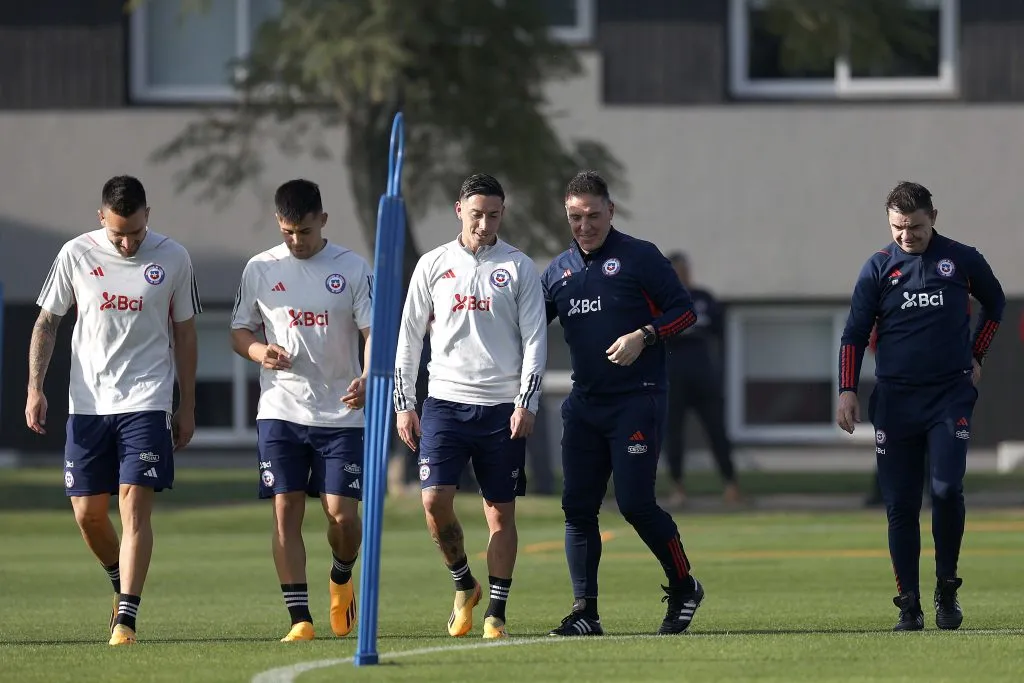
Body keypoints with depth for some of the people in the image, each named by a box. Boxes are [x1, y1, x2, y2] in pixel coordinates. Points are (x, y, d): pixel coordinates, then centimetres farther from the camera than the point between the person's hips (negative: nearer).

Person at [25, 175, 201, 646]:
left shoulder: (173, 259, 0)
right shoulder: (76, 254, 1)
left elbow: (184, 333, 9)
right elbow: (47, 322, 8)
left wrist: (187, 408, 9)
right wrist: (35, 388, -1)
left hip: (146, 402, -2)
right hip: (87, 404, 2)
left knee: (135, 507, -12)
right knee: (88, 513, 5)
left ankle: (126, 620, -14)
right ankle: (122, 586, 32)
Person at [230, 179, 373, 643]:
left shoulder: (352, 269, 0)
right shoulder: (260, 269, 5)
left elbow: (373, 331, -4)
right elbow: (239, 332, 14)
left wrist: (367, 379, -24)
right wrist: (259, 351, -10)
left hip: (341, 414, -1)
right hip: (280, 412, 1)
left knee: (342, 514, -5)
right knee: (286, 510, -6)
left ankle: (341, 578, 28)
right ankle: (300, 619, -2)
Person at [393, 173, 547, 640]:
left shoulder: (519, 268, 3)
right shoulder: (433, 265, 7)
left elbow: (535, 340, 2)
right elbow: (408, 337, 10)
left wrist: (526, 404, -8)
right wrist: (403, 404, 5)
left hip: (502, 408, -1)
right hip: (445, 401, 1)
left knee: (501, 512, 1)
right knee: (434, 500, -12)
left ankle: (496, 614, 8)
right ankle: (463, 585, 12)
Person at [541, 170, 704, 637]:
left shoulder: (639, 257, -2)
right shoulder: (558, 270, 13)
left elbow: (684, 310, -2)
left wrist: (644, 336, -18)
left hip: (638, 400, -6)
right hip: (584, 402, 6)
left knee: (635, 502, -11)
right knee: (577, 506, 0)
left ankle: (683, 586, 9)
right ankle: (585, 612, 5)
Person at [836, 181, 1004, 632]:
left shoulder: (962, 260, 3)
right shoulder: (878, 268, 3)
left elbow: (995, 303, 20)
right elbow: (855, 333, 4)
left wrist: (975, 358, 14)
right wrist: (847, 391, -6)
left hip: (951, 395, -1)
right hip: (895, 399, 1)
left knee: (947, 488, -15)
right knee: (900, 504, 0)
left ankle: (947, 588, 3)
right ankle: (909, 604, 5)